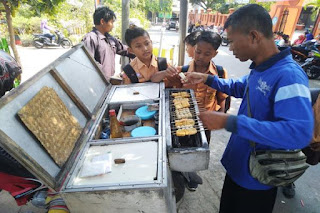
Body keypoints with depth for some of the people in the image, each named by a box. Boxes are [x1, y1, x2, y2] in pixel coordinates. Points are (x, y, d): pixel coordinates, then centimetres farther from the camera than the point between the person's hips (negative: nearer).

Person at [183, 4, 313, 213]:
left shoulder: (289, 76, -29)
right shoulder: (260, 69, 0)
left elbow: (300, 133, -39)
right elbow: (239, 87, 19)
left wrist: (229, 122, -41)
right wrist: (208, 79, 6)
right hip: (238, 165, 8)